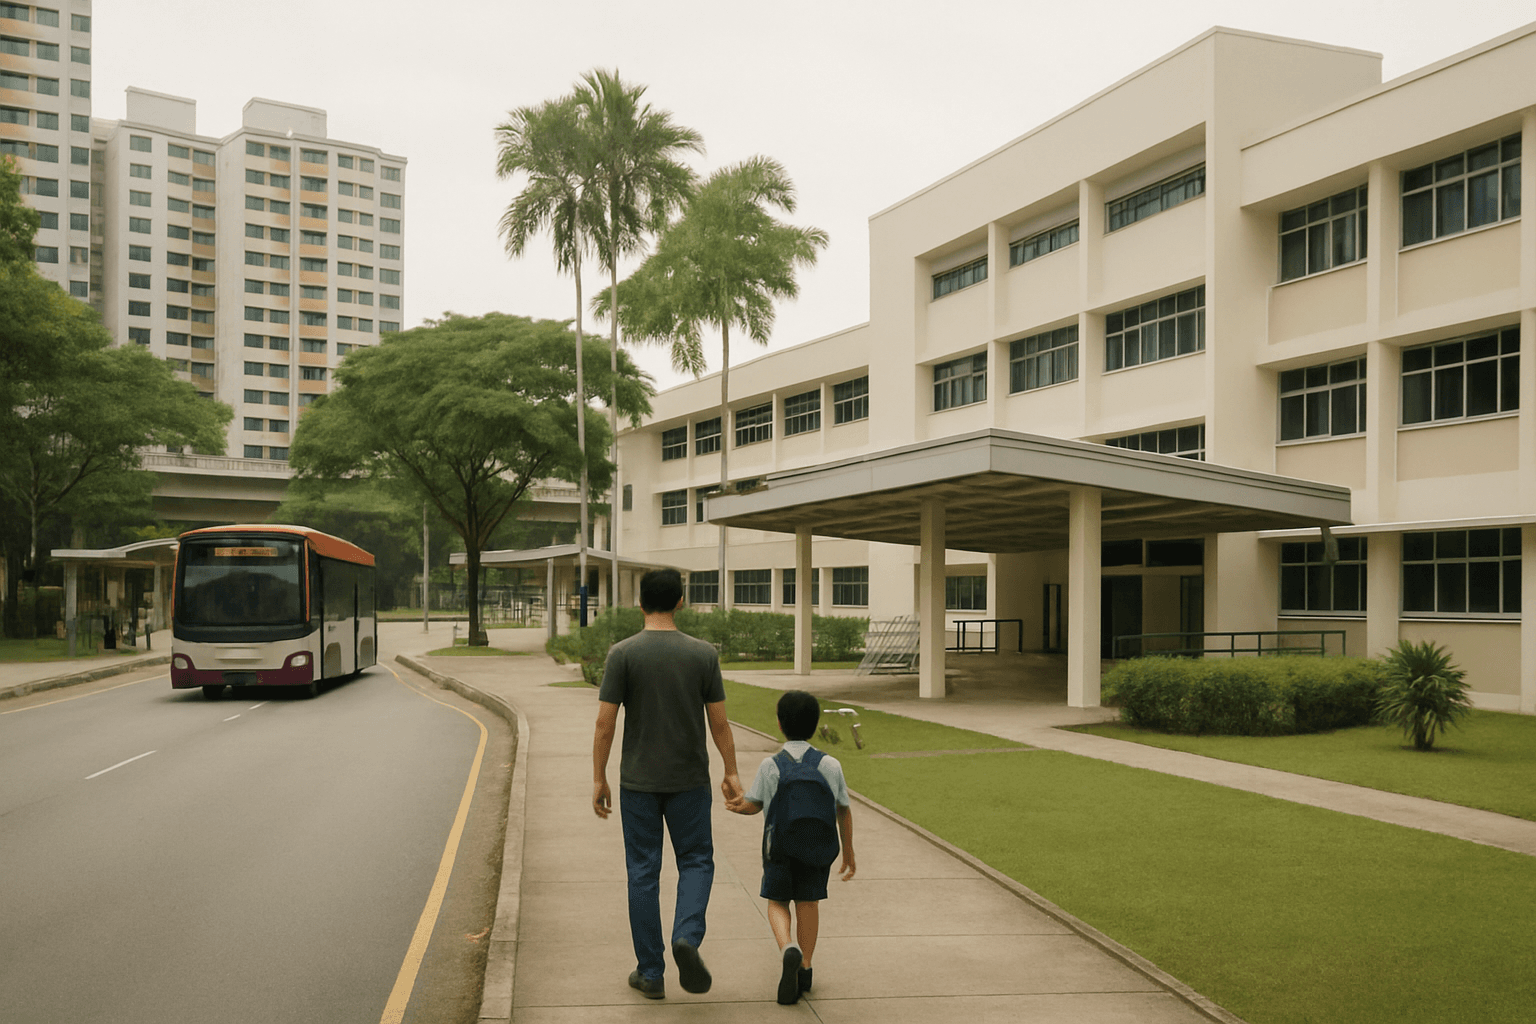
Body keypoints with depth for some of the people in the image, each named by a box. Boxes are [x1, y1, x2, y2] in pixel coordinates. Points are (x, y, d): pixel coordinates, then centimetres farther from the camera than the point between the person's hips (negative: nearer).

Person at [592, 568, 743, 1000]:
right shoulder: (703, 653, -4)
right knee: (696, 860, 14)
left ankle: (650, 972, 13)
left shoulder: (622, 653, -7)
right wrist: (731, 773, 9)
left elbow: (605, 724, -8)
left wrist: (599, 779, 1)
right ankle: (687, 936, -10)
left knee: (643, 872, 9)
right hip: (689, 781, 0)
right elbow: (719, 722, -1)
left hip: (638, 782, 0)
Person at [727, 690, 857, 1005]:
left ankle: (788, 949, -16)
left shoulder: (770, 765, -8)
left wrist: (736, 806, 24)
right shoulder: (830, 765, -4)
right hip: (819, 849, 1)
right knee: (808, 901, 17)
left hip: (779, 849, -1)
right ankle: (804, 967, 20)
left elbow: (753, 805, 0)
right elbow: (844, 812, 4)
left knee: (777, 901, 12)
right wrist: (848, 852, 16)